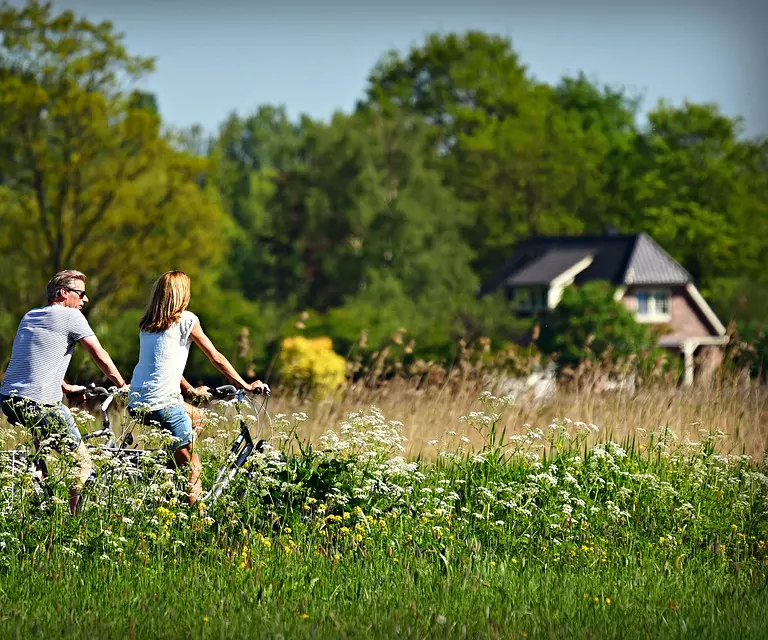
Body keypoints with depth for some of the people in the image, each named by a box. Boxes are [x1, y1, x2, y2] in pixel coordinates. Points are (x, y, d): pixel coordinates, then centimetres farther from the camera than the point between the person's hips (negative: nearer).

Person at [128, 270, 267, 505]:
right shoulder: (185, 319, -1)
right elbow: (216, 358, 4)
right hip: (163, 404, -7)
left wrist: (191, 390, 36)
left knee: (196, 417, 30)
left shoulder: (146, 324, 17)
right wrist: (246, 386, 13)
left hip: (136, 405, 7)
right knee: (192, 467, -1)